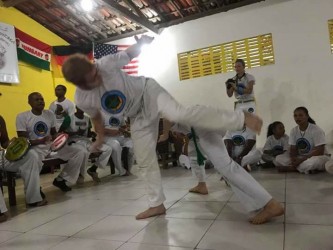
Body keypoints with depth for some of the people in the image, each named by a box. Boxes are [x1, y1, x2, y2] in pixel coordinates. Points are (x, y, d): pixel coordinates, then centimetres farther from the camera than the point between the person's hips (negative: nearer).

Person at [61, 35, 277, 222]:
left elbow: (132, 52, -5)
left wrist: (144, 41, -17)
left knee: (179, 114, -36)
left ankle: (242, 118, -35)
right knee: (145, 160, 6)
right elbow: (96, 116, 10)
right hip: (138, 116, 5)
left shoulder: (106, 63, -24)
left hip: (148, 93, -4)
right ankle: (157, 205, 23)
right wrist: (101, 136, 20)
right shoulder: (83, 99, -12)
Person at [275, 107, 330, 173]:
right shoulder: (293, 131, 1)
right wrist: (294, 160, -23)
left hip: (319, 157, -5)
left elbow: (319, 151, -19)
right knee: (279, 159, -16)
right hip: (300, 157, 5)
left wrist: (301, 160, -25)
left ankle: (289, 168, -20)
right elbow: (293, 149, 0)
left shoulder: (316, 130, -14)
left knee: (313, 162, -42)